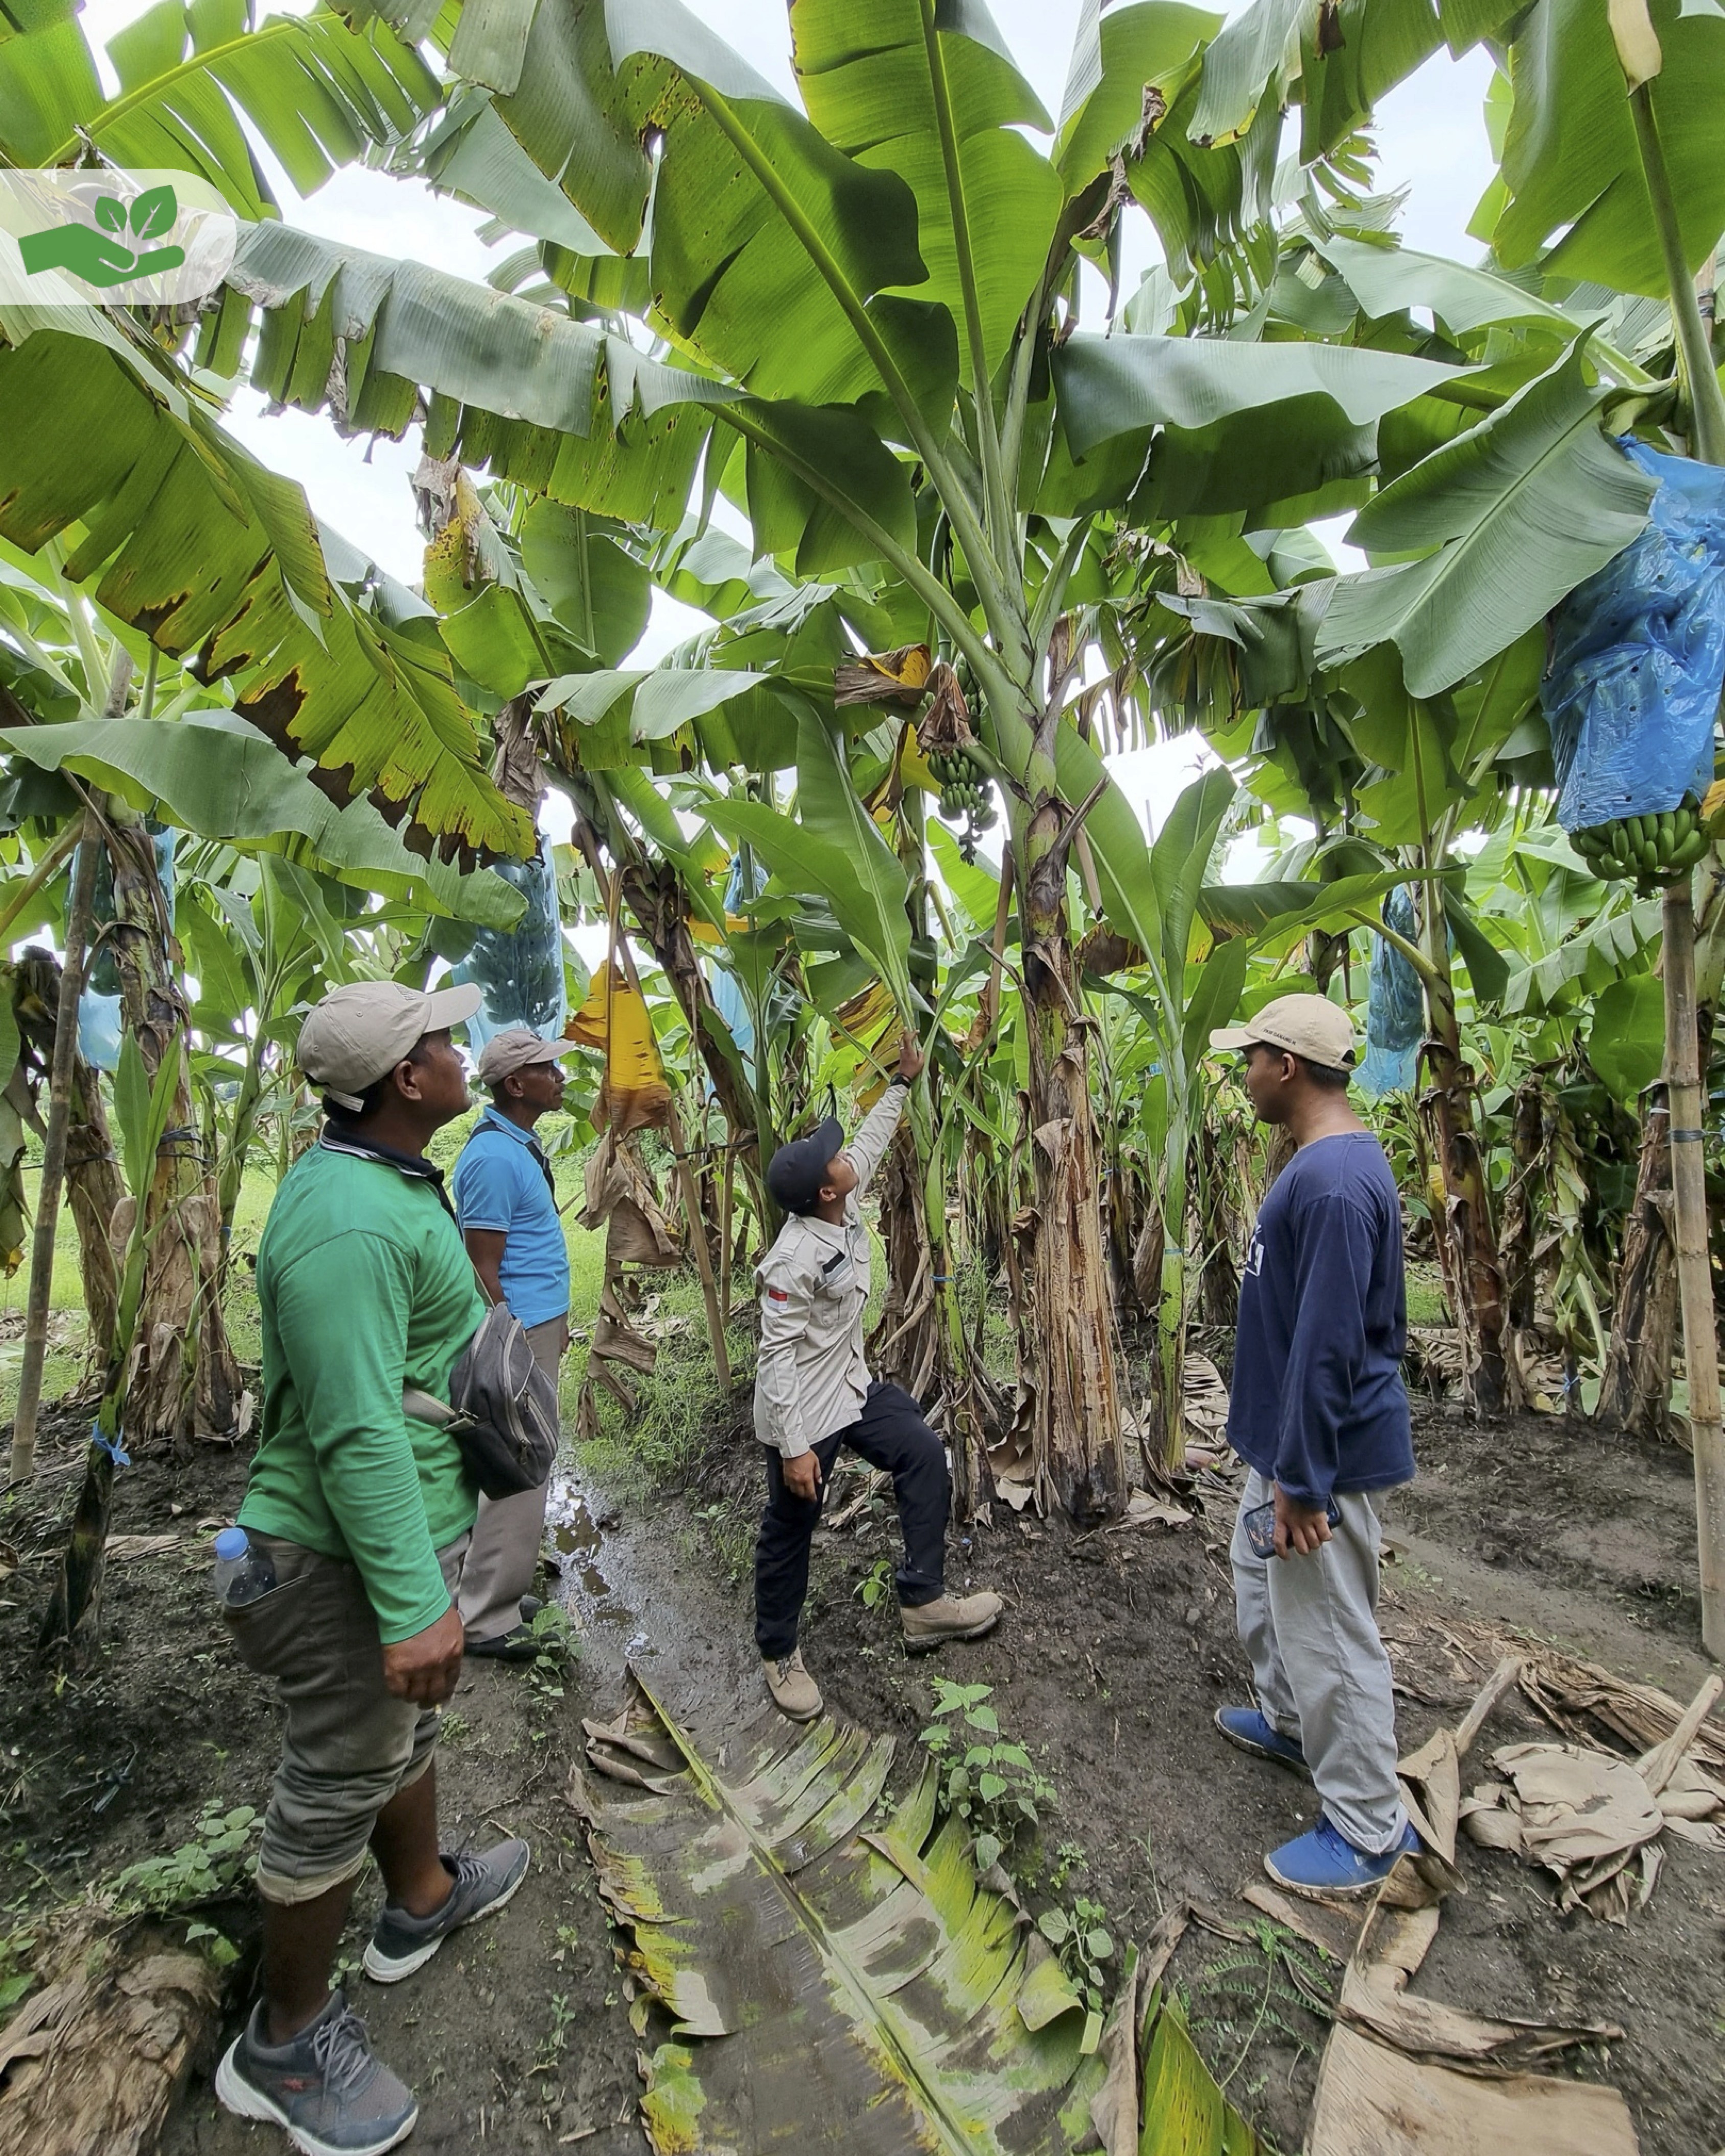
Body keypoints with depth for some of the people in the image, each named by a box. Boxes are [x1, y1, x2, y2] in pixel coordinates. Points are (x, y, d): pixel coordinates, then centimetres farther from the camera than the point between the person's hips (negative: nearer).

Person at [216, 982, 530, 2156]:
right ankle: (287, 2042, 34)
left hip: (403, 1522, 10)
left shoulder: (389, 1180, 4)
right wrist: (413, 1606, -27)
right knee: (339, 1787, 10)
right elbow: (356, 1432, -31)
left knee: (402, 1727, 28)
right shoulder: (346, 1222, -29)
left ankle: (423, 1899, 51)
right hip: (349, 1552, -10)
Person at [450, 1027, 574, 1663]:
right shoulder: (493, 1157, -21)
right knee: (517, 1478, 0)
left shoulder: (521, 1145, 10)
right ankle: (486, 1619, 13)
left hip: (541, 1325, 10)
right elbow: (484, 1269, -21)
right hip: (519, 1333, -10)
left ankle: (498, 1590, 33)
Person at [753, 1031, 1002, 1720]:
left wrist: (903, 1083, 18)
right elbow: (777, 1357, -26)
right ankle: (779, 1653, 32)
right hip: (804, 1409, -9)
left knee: (925, 1456, 11)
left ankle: (923, 1603, 23)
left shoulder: (845, 1203, -7)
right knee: (791, 1529, 9)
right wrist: (793, 1446, -24)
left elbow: (872, 1140, 12)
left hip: (852, 1387, 9)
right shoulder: (795, 1261, -31)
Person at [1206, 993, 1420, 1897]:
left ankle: (1367, 1831, 25)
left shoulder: (1333, 1181, -28)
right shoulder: (1326, 1162, 5)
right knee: (1261, 1578, 27)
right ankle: (1290, 1721, 48)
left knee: (1329, 1632, 6)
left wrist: (1302, 1479, -21)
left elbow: (1329, 1344, -28)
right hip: (1290, 1439, 10)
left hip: (1326, 1452, -10)